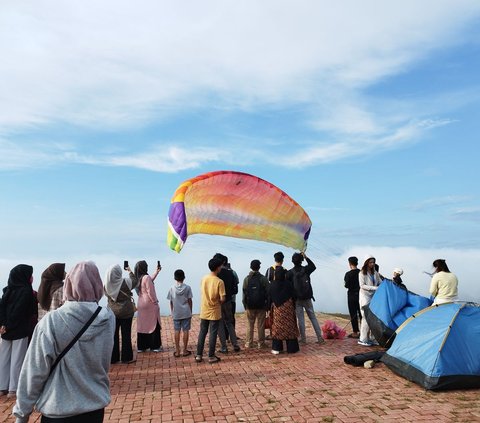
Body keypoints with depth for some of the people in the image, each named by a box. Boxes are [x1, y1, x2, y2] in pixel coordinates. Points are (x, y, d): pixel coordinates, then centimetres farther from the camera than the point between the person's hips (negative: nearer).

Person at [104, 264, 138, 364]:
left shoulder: (106, 285, -7)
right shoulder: (125, 282, -17)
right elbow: (135, 281, 3)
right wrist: (130, 271, 15)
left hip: (112, 312, 3)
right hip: (126, 312, -3)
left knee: (114, 335, 12)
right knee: (126, 335, 6)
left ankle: (113, 358, 20)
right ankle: (126, 358, 12)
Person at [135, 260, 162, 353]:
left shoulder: (138, 279, 7)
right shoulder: (146, 277, -17)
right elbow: (150, 292, -19)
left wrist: (156, 272, 28)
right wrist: (155, 302, -10)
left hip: (141, 304, 7)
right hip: (149, 304, -7)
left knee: (142, 325, 11)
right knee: (154, 325, 3)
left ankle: (141, 346, 15)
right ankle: (155, 346, 7)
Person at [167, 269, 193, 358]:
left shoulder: (172, 288, -2)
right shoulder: (187, 287, -6)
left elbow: (171, 302, 2)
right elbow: (190, 301, -3)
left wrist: (172, 312, 14)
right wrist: (190, 311, 8)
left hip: (176, 314, 1)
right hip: (186, 313, -1)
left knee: (177, 331, 9)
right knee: (185, 331, 6)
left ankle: (177, 351, 12)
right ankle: (185, 350, 11)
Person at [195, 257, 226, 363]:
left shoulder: (203, 279, -1)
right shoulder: (219, 282, -18)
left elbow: (202, 293, 9)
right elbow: (222, 299, -17)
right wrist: (219, 302, 3)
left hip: (204, 311, 5)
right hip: (214, 312, -5)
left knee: (202, 333, 13)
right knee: (213, 334, 6)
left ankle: (199, 355, 18)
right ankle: (211, 356, 14)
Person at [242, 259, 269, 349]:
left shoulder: (246, 279, -1)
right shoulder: (264, 279, -5)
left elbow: (244, 293, 0)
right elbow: (267, 293, -6)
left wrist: (245, 305, 7)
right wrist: (268, 305, 1)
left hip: (250, 306, 1)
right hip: (261, 306, -1)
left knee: (250, 325, 10)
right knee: (260, 325, 7)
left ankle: (249, 343, 12)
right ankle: (261, 343, 11)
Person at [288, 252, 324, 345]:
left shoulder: (290, 272, -6)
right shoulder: (306, 269, -2)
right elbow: (313, 266, 19)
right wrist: (306, 257, 14)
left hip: (297, 299, -2)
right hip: (307, 297, 2)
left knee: (300, 318, 5)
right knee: (313, 317, 7)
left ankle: (303, 338, 7)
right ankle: (320, 337, 5)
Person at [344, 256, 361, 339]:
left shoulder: (348, 274, -13)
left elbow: (347, 285, -14)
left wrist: (346, 283, 6)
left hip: (352, 295, -5)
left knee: (353, 314, 1)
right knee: (361, 313, 14)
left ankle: (355, 332, 3)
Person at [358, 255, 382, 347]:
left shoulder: (375, 273, 11)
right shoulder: (362, 273, -6)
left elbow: (381, 282, 15)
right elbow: (362, 285, -12)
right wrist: (374, 288, -20)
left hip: (374, 297, 6)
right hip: (365, 297, -6)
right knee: (366, 317, -9)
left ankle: (372, 338, 14)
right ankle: (363, 339, -2)